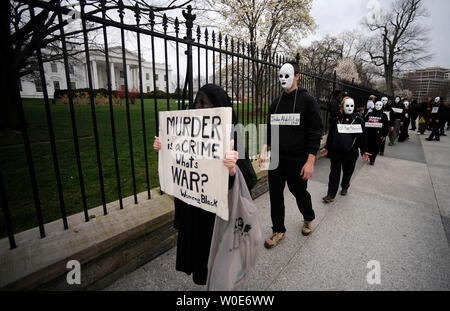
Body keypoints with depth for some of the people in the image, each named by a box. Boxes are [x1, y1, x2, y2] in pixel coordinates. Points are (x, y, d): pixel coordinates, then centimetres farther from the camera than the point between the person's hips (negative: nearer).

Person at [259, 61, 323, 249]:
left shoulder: (307, 100, -5)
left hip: (297, 160, -4)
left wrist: (310, 162, -15)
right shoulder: (276, 102, 11)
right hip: (276, 159, 4)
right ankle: (278, 230, 27)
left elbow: (315, 133, -8)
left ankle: (308, 218, 45)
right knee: (275, 195, 8)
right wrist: (264, 151, 3)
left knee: (299, 192, 13)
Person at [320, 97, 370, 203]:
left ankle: (344, 187, 41)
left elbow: (362, 137, 4)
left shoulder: (358, 121, 3)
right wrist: (326, 148, 1)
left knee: (347, 172, 15)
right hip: (336, 152, 0)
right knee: (334, 174, 2)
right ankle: (331, 195, 8)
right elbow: (330, 135, 5)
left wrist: (364, 151, -2)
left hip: (351, 153, 1)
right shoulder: (337, 120, 3)